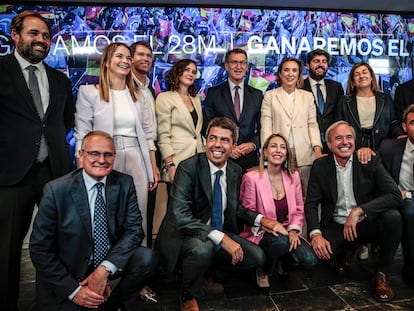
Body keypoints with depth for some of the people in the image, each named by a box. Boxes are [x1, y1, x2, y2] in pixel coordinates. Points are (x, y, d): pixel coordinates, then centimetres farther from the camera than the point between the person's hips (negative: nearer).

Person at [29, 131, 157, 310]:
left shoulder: (125, 184, -7)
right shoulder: (56, 190, -14)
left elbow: (134, 229, -9)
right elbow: (39, 249, -11)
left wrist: (104, 269, -22)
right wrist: (73, 289, -16)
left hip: (111, 262, 3)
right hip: (67, 275, -2)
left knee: (146, 259, -22)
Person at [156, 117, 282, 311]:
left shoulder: (235, 171, 1)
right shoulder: (188, 168, -20)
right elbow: (179, 216, -30)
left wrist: (261, 220, -1)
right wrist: (221, 238, -35)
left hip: (220, 233, 7)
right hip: (184, 235, -6)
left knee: (257, 257, -9)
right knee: (202, 249, -37)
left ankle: (211, 272, 17)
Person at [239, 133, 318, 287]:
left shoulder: (293, 176, 5)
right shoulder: (251, 178, -10)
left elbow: (299, 210, 8)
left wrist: (293, 230, -9)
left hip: (287, 233, 5)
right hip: (260, 234, -4)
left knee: (310, 260, -19)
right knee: (281, 241, -36)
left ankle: (282, 261, 16)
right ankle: (263, 272, -4)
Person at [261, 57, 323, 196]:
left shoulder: (308, 96, 16)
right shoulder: (270, 95, 9)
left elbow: (312, 124, 12)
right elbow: (266, 126, 2)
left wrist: (317, 148, -2)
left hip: (304, 154, 2)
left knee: (307, 194, -3)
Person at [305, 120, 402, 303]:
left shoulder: (370, 161, -6)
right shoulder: (320, 166, -3)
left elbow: (395, 196, -16)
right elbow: (311, 204, -5)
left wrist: (359, 211, -28)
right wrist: (315, 234, -22)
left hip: (367, 224, 0)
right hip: (336, 226, 1)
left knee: (393, 217, -30)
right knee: (318, 252, -27)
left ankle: (382, 275, -7)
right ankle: (346, 252, 12)